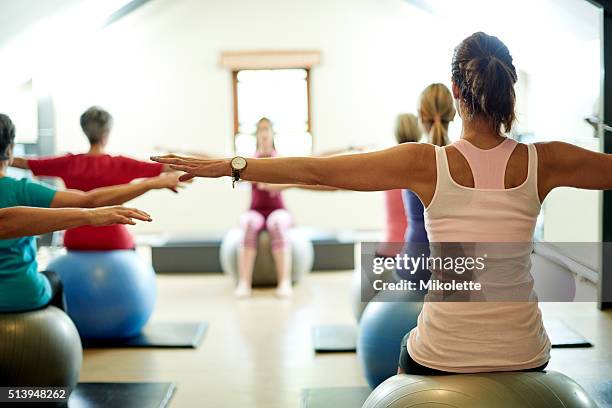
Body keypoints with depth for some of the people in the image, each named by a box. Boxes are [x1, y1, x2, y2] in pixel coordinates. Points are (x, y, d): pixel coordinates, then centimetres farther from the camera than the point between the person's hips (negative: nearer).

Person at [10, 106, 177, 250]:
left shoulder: (68, 163, 0)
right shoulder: (121, 165, -8)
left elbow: (22, 162, 9)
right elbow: (163, 167, -7)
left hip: (76, 241, 3)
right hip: (114, 241, -3)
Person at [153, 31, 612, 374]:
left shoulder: (426, 163, -14)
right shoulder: (542, 162, -9)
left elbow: (316, 170, -11)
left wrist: (228, 166, -3)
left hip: (441, 356, -1)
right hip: (522, 356, 2)